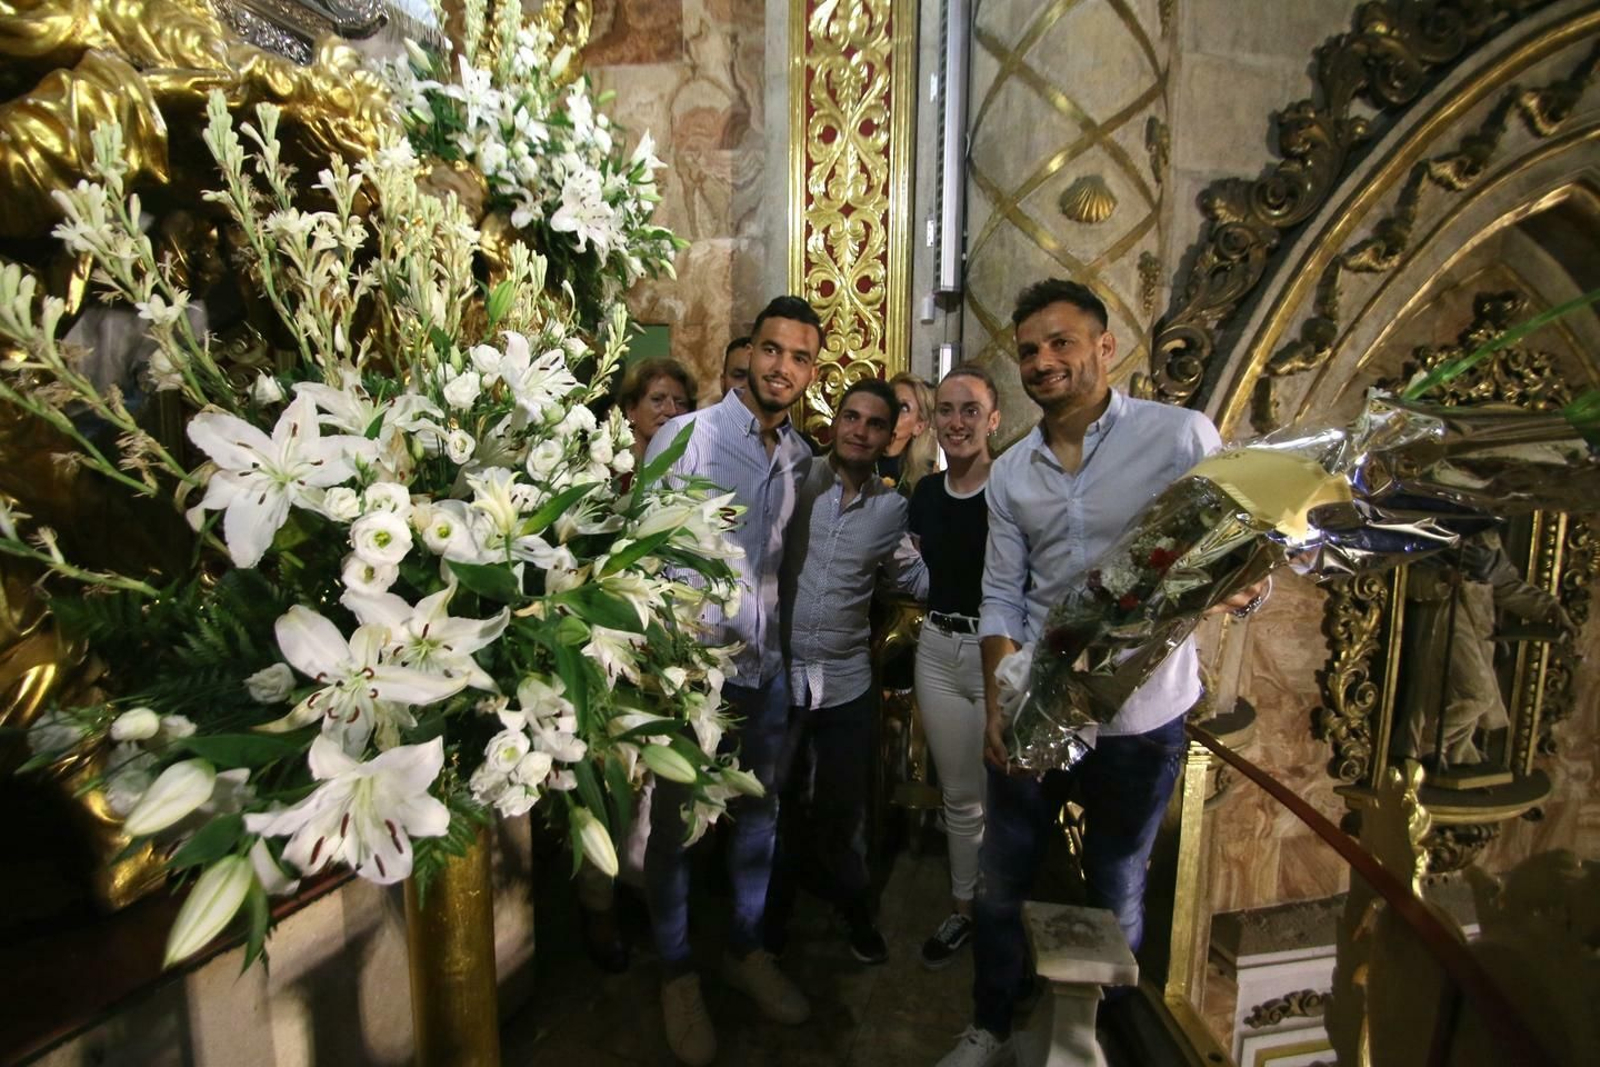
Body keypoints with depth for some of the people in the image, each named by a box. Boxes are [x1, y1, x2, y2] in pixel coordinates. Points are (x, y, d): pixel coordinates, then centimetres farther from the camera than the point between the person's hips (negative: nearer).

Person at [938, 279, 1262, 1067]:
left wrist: (1237, 590, -28)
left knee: (1116, 895, 16)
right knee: (999, 884, 14)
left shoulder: (1182, 435, -8)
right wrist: (997, 697, -8)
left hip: (1141, 719, -3)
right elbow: (1000, 596, 4)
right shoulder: (1009, 473, 4)